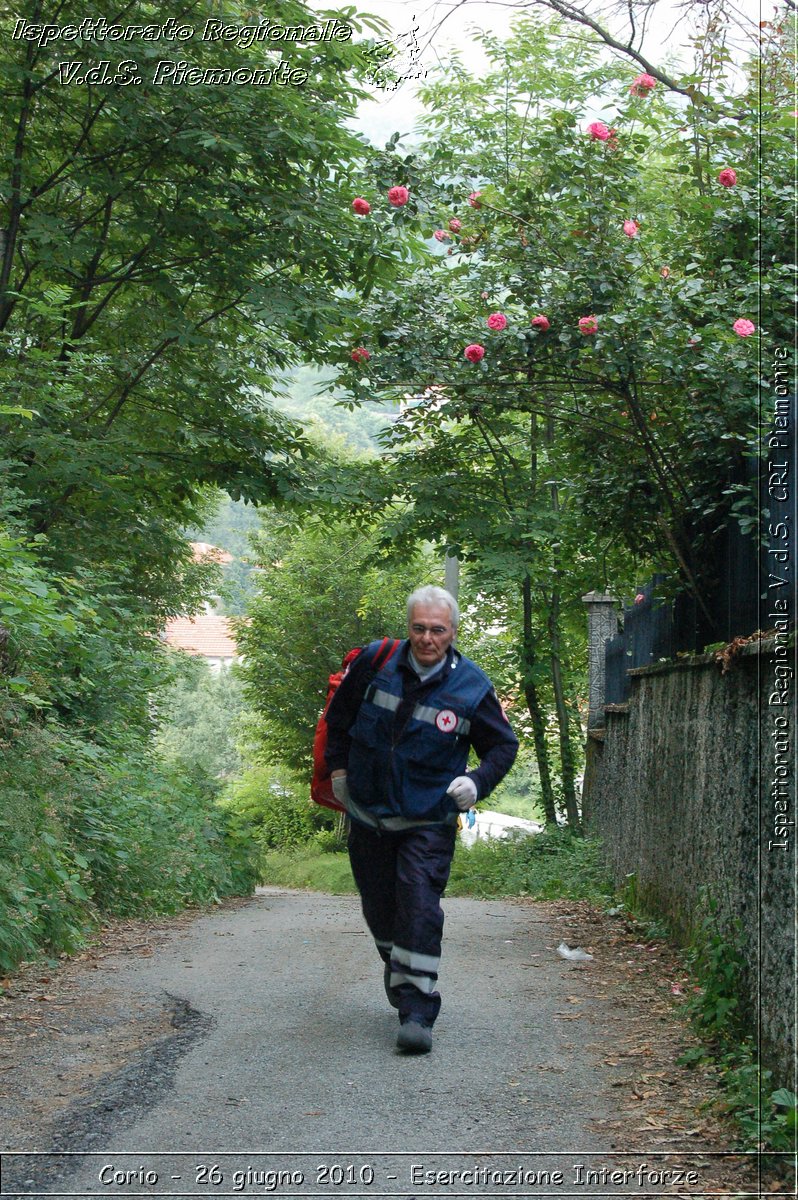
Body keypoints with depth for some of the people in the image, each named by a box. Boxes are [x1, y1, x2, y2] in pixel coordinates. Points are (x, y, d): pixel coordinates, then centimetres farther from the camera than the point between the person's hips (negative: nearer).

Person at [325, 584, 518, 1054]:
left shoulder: (472, 687, -11)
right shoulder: (375, 663, -8)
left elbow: (504, 746, 0)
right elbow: (340, 715, 10)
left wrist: (477, 782, -17)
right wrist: (339, 768, 10)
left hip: (429, 821, -3)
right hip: (369, 813, 3)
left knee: (420, 910, -14)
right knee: (379, 906, 16)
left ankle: (418, 1013, -10)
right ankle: (395, 968, 46)